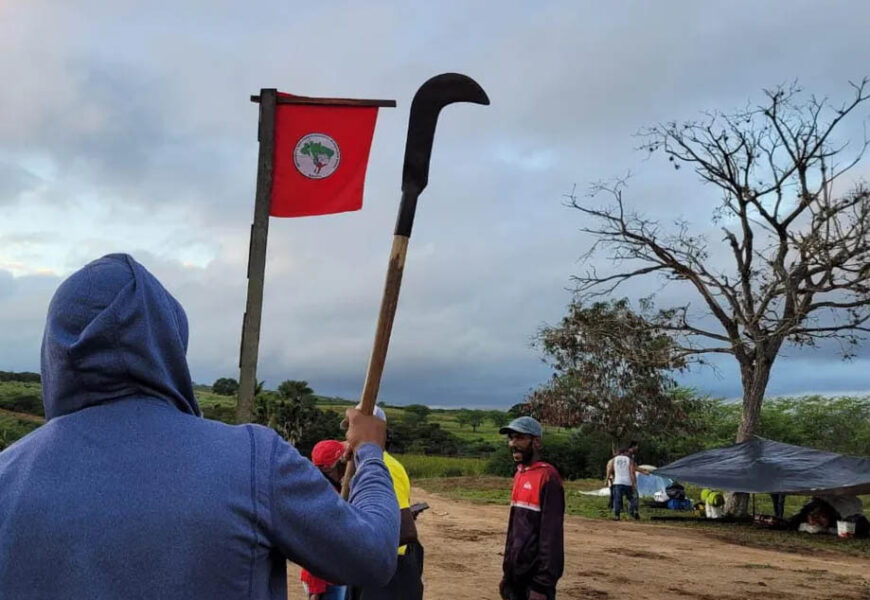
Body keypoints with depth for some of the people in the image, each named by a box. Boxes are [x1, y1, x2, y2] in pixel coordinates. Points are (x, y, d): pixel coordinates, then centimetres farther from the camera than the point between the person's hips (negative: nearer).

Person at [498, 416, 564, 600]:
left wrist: (542, 585, -20)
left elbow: (551, 535, -18)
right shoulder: (519, 475, 12)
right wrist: (508, 573, 17)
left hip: (534, 579, -8)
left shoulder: (547, 477, -14)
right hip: (516, 577, 8)